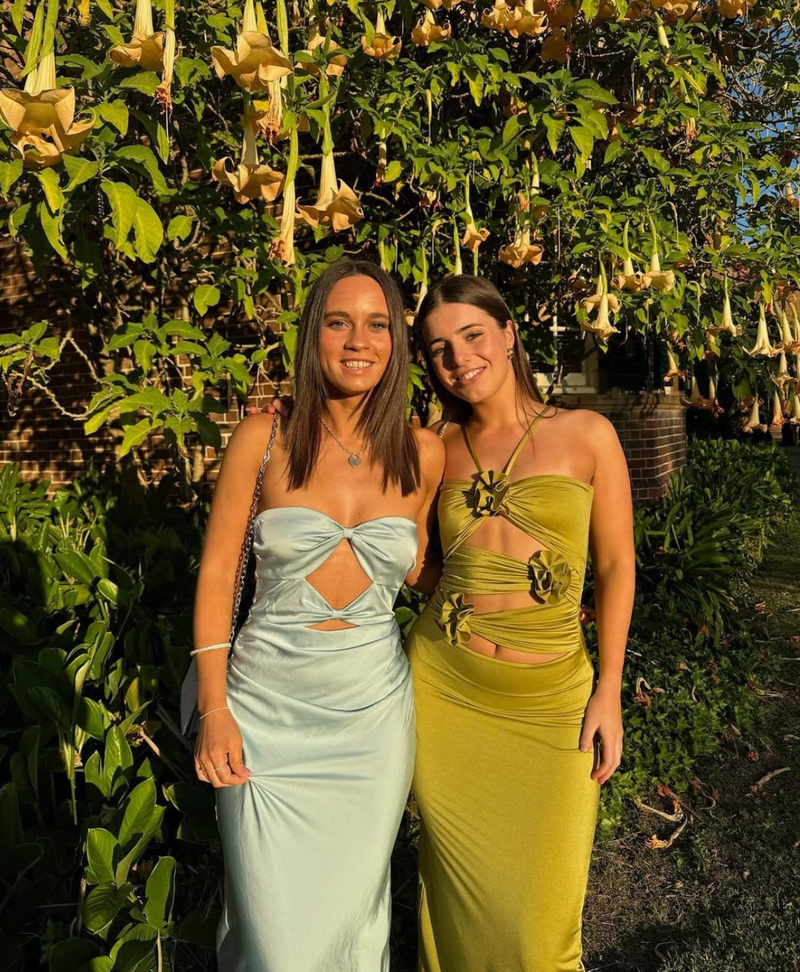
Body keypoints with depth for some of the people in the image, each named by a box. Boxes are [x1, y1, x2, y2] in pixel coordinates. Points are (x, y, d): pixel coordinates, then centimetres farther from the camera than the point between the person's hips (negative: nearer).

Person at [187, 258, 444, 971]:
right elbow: (217, 571, -3)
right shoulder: (264, 439, -6)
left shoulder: (423, 454, -1)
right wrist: (214, 710, -6)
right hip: (268, 704, -1)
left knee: (352, 906, 16)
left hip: (372, 708, 2)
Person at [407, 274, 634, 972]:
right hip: (443, 690, 2)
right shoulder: (439, 448, 5)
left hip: (550, 703, -1)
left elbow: (616, 566, 2)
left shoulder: (587, 435, -1)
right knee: (460, 889, 14)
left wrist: (609, 694, -1)